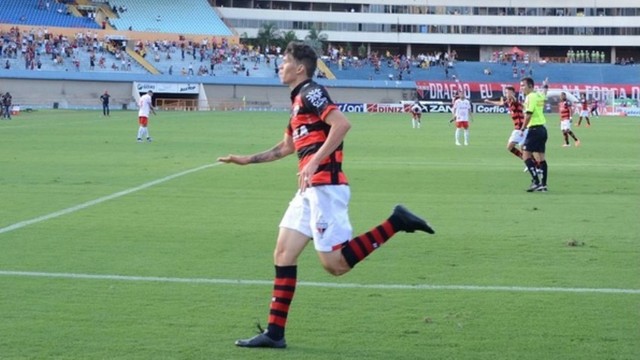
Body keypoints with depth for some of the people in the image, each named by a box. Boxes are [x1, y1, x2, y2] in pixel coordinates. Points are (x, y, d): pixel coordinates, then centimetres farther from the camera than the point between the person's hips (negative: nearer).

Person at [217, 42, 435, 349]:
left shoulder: (311, 93, -7)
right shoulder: (298, 101, 22)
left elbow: (342, 123, -23)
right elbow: (286, 147, 35)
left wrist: (314, 161, -26)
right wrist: (248, 160, 34)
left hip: (325, 187, -10)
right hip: (310, 189, 10)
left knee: (335, 265, -12)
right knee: (283, 255, 6)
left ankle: (395, 223, -5)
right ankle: (274, 333, 7)